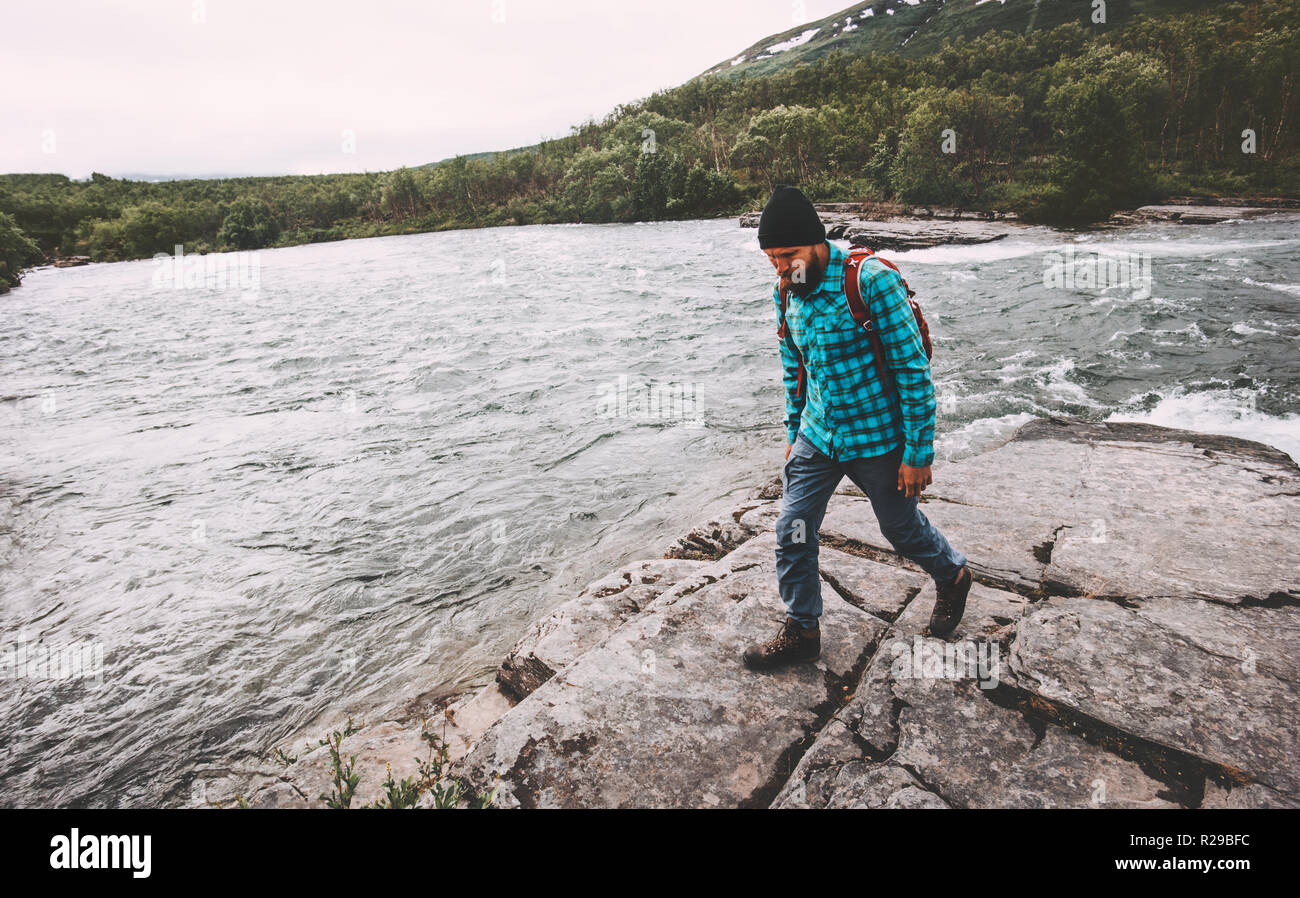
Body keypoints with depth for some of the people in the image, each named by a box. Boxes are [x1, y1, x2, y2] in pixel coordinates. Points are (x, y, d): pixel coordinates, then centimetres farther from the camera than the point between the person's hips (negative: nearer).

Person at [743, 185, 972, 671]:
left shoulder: (871, 280, -20)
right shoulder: (787, 290, 0)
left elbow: (913, 368, -18)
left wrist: (919, 451, -17)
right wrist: (794, 433, 16)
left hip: (876, 438, -5)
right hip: (817, 437, 5)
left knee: (902, 527, 15)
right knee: (792, 531, 2)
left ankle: (952, 575, 47)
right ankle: (801, 630, 21)